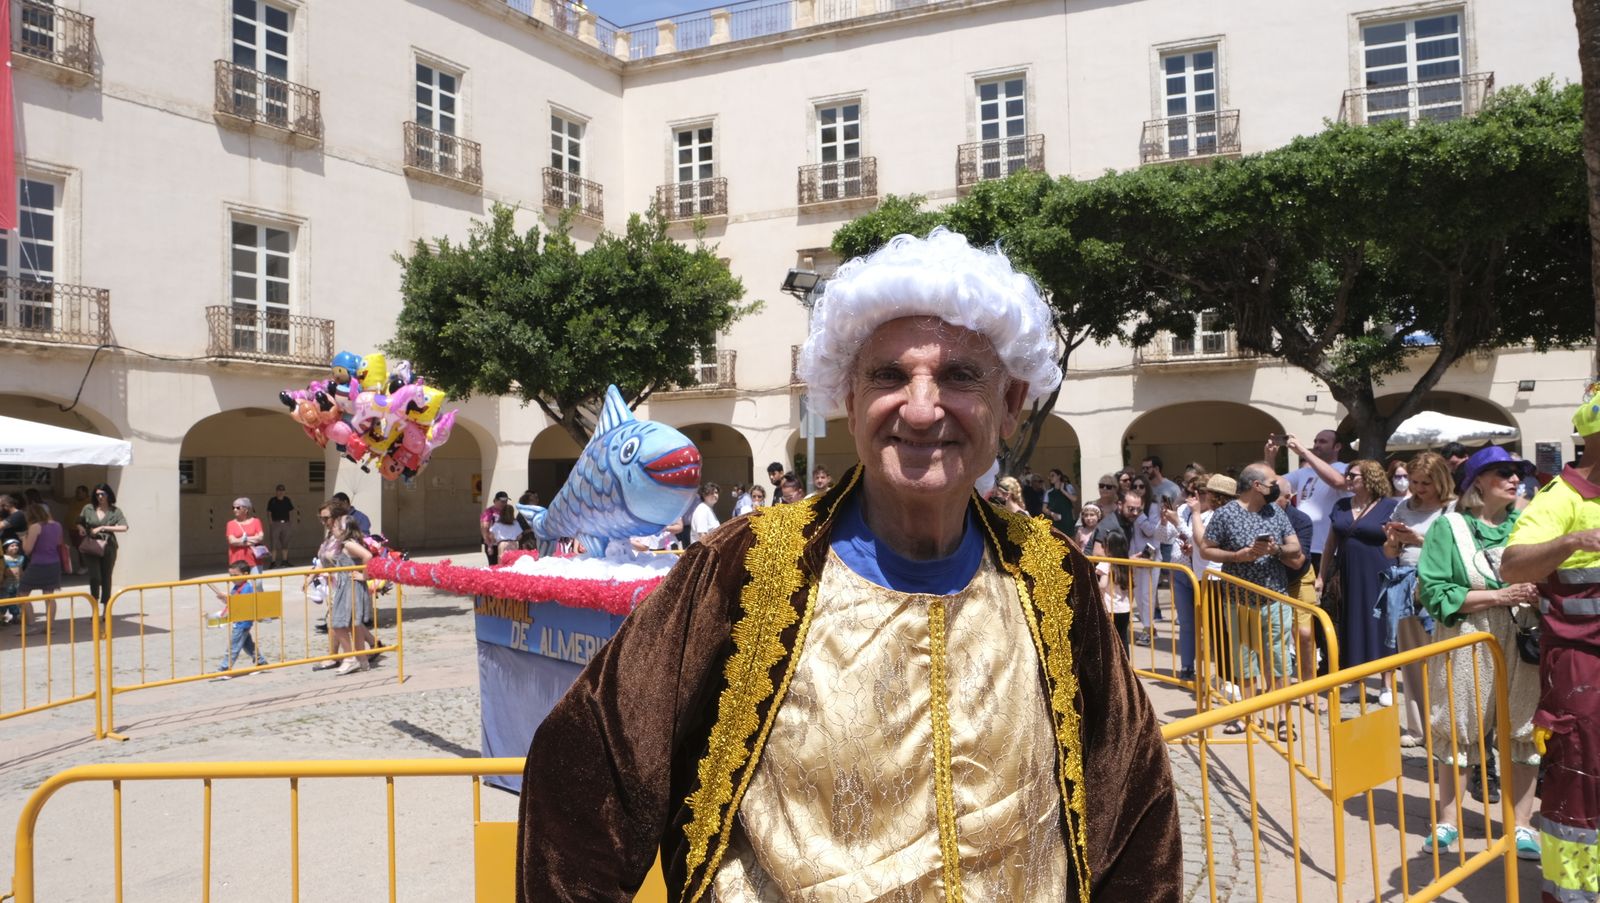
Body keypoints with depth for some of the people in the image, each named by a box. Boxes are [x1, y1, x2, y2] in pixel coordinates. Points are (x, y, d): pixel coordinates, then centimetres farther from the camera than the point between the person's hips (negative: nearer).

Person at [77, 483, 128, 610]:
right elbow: (79, 523, 20)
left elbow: (124, 527, -12)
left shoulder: (115, 511, 1)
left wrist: (103, 528, -17)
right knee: (95, 577, -14)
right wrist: (82, 529, -2)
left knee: (106, 579, 7)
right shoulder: (88, 508, 5)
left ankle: (106, 611, 18)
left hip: (108, 547, 0)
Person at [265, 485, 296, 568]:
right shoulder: (272, 501, -2)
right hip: (275, 523, -4)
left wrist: (291, 521, 5)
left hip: (285, 523, 4)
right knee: (274, 543, -5)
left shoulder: (287, 500, 9)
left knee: (285, 543, 12)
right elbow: (269, 512, -1)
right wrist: (270, 522, -10)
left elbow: (291, 511, 14)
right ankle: (273, 561, -5)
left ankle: (285, 561, 21)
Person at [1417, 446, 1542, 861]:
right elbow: (1435, 592, -11)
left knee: (1523, 729, 5)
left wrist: (1540, 594, -12)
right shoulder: (1448, 526, -4)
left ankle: (1521, 825, 18)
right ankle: (1448, 821, 19)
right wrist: (1497, 596, -17)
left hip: (1521, 641, 3)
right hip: (1467, 643, -3)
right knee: (1458, 729, 7)